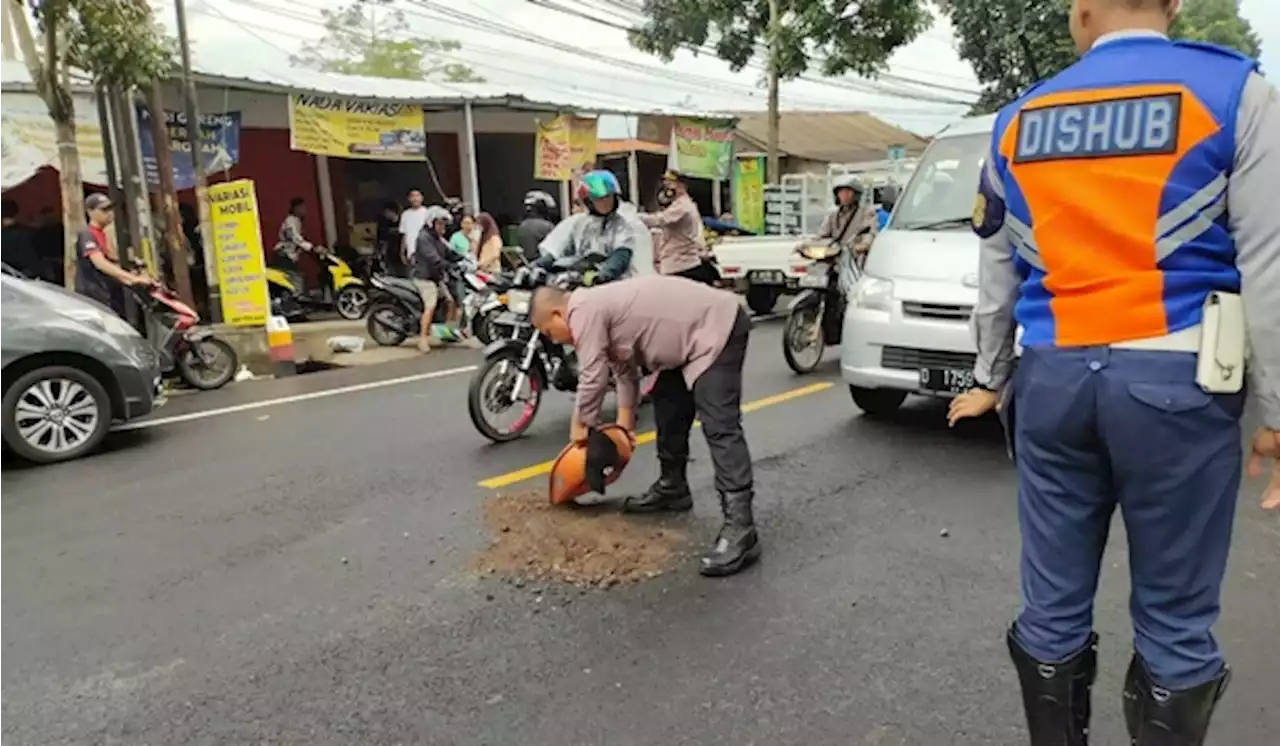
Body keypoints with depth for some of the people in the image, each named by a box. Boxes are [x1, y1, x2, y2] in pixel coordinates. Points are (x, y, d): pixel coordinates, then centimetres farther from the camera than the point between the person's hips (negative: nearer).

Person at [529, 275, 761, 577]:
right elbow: (624, 367, 21)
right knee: (668, 409, 19)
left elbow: (592, 378, -15)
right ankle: (673, 488, 33)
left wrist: (580, 424, 0)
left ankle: (740, 528, -21)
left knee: (719, 427, -18)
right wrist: (625, 422, 19)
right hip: (696, 335, 11)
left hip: (717, 329, -11)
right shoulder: (595, 308, 16)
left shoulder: (583, 311, -15)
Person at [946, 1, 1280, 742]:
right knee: (1175, 620, 9)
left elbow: (997, 274, 17)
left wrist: (991, 377, 27)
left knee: (1054, 605, 12)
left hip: (1052, 380, 3)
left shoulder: (1019, 121, 11)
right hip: (1173, 381, -3)